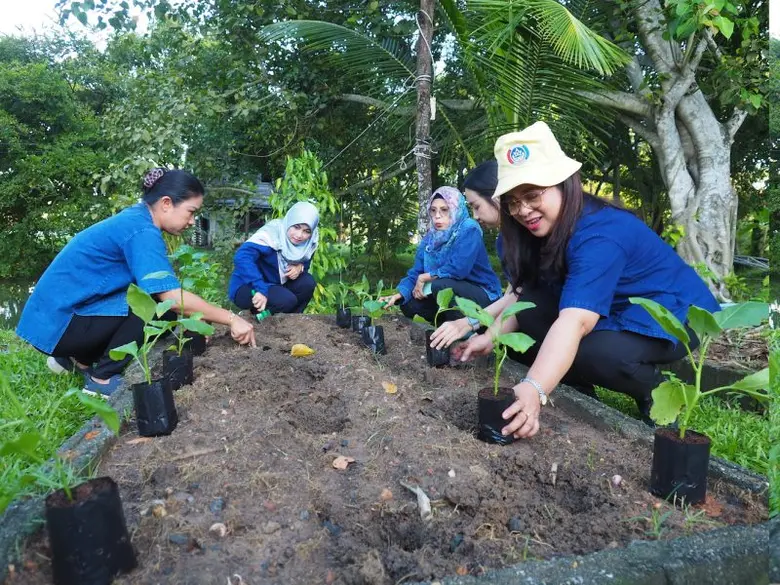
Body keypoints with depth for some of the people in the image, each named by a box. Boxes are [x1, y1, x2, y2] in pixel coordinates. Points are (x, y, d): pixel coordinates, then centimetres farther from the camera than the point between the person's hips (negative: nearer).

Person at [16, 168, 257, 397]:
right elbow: (173, 298, -29)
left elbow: (167, 290, 11)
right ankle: (102, 379, -7)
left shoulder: (134, 219, 7)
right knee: (158, 305, -18)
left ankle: (76, 358, 15)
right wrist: (231, 319, -21)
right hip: (58, 322, -9)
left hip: (58, 311, 9)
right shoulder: (141, 232, -22)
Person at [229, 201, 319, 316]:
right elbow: (242, 257, -41)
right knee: (287, 299, -29)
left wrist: (300, 267, -16)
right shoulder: (272, 233, -28)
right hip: (247, 288, -7)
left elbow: (306, 262, 10)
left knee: (307, 282, -14)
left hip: (275, 285, 7)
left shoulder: (309, 242, -7)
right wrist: (261, 290, -49)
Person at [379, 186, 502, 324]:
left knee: (440, 285, -31)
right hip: (455, 294, 7)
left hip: (483, 296, -7)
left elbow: (458, 269, -29)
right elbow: (416, 272, -1)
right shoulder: (430, 238, 3)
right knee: (408, 304, -3)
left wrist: (424, 278, -16)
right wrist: (398, 295, -18)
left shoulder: (469, 230, -17)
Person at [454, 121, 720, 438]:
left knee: (592, 353, -36)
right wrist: (491, 337, -18)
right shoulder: (547, 228, -6)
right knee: (530, 309, -16)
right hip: (616, 313, 8)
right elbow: (523, 295, -4)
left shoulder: (600, 235, -32)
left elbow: (575, 322, -45)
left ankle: (654, 390, -5)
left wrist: (534, 390, -56)